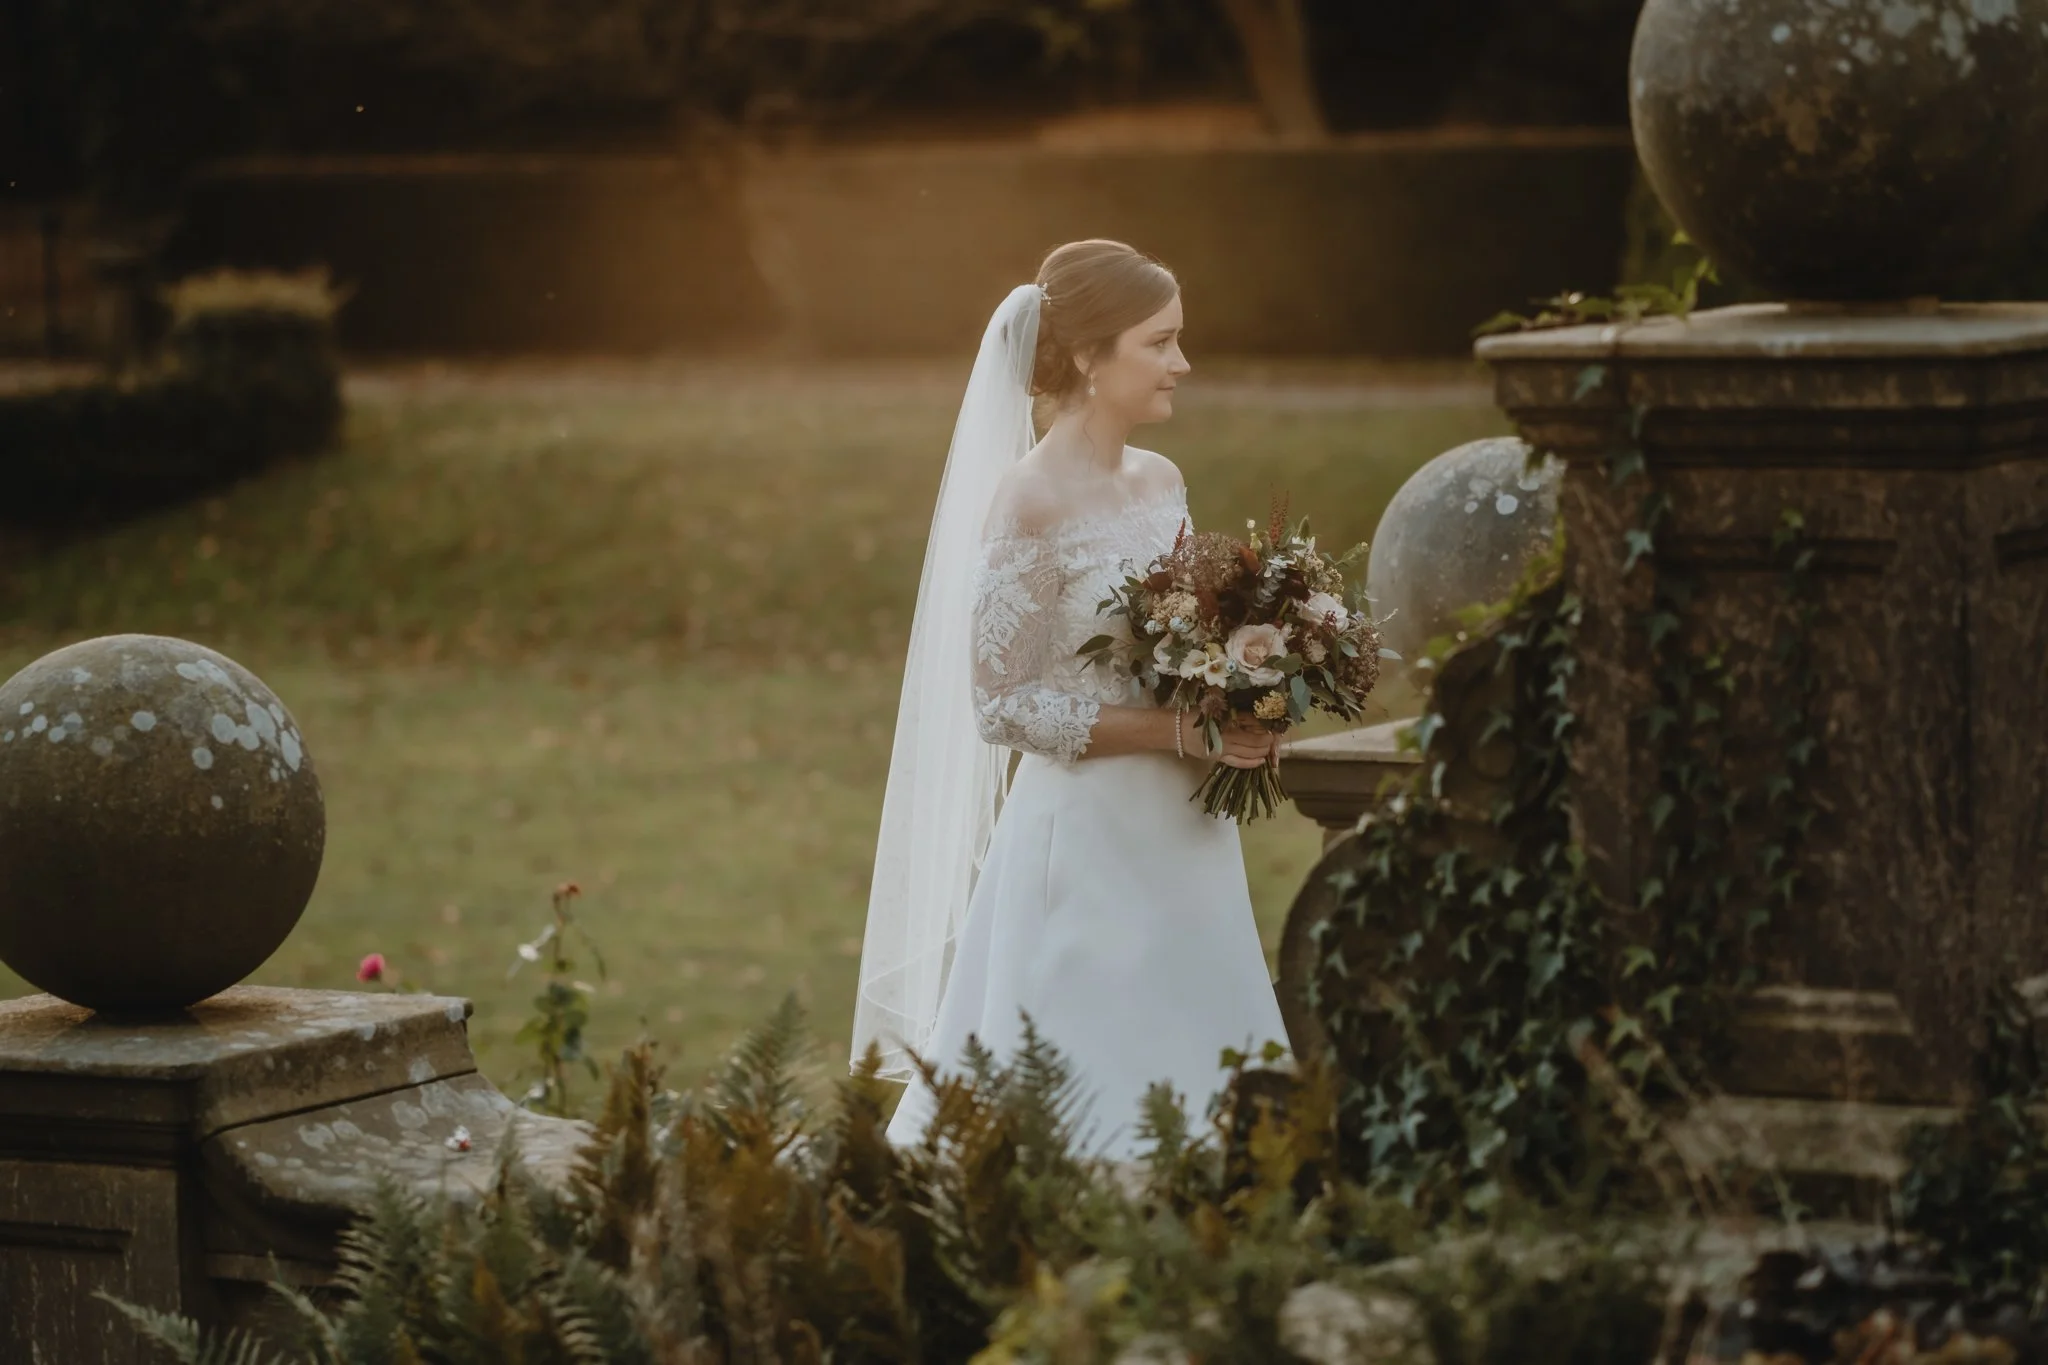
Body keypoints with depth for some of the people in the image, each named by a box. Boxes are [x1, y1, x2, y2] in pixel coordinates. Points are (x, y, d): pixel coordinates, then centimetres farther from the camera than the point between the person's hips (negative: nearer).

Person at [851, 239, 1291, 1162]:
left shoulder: (1162, 483, 8)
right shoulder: (1032, 500, -14)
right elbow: (1006, 705, -15)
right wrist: (1181, 733, -18)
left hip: (1181, 842, 7)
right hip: (1086, 837, -7)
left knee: (1191, 1094, 10)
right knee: (1088, 1122, -2)